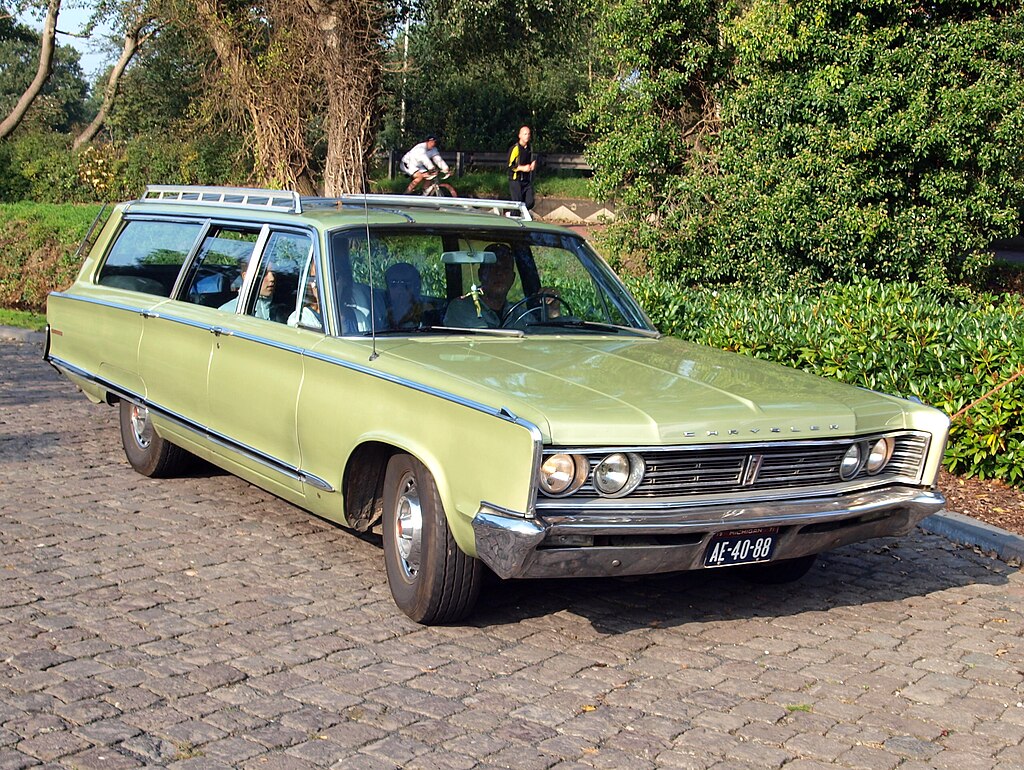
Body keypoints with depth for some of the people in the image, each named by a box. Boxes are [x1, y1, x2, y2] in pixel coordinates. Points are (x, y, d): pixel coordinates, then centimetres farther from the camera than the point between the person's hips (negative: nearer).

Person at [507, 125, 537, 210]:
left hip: (527, 180, 7)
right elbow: (510, 165, -14)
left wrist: (533, 163, 5)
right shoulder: (515, 148, -14)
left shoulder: (530, 147, 9)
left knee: (530, 203, 2)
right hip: (516, 180, -7)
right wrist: (523, 168, -20)